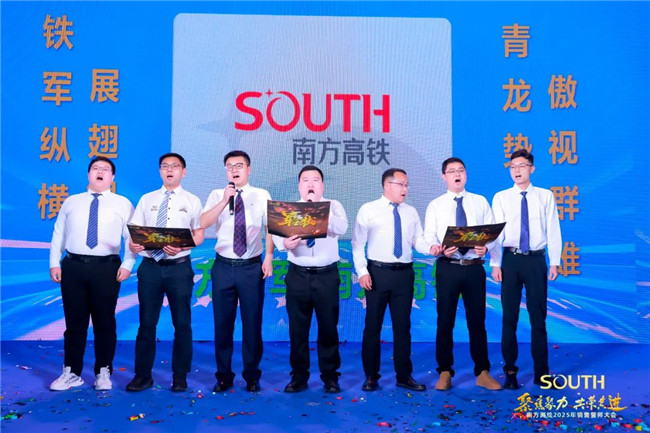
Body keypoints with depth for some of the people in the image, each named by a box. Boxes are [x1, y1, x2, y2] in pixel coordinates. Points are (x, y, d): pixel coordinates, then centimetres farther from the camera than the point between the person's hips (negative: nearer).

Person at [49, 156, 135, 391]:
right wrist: (54, 263, 2)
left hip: (106, 268, -2)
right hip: (73, 266, 2)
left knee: (105, 322, 5)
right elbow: (58, 234, 12)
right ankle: (72, 373, 20)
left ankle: (103, 372, 18)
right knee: (74, 322, 9)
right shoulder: (71, 202, 14)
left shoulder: (122, 204, 6)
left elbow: (132, 236, -1)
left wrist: (127, 264, -12)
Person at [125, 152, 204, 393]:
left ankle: (180, 376, 17)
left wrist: (181, 246, -17)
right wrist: (133, 244, -15)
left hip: (179, 267, -2)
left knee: (182, 323, 4)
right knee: (147, 322, 7)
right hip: (150, 266, 2)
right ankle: (143, 375, 20)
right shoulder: (147, 199, 11)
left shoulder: (192, 200, 5)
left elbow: (199, 235, 1)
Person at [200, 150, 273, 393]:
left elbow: (270, 228, 0)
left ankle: (251, 375, 22)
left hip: (252, 266, -1)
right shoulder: (217, 196, 5)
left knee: (252, 322, 6)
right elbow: (203, 223, -9)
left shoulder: (262, 196, 4)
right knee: (222, 322, 8)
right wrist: (225, 201, -18)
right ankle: (223, 375, 23)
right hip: (223, 266, 1)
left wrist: (268, 257, -11)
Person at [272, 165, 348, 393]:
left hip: (327, 275, -1)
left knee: (328, 327, 6)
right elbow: (277, 232, -4)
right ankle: (299, 376, 21)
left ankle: (330, 376, 21)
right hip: (298, 275, 1)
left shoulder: (333, 206, 5)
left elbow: (341, 228, -14)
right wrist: (284, 242, -27)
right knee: (297, 328, 7)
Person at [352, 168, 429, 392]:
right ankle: (371, 376, 19)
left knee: (403, 326, 10)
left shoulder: (411, 212, 11)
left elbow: (418, 241, 5)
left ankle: (404, 376, 21)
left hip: (404, 273, 3)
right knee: (373, 325, 6)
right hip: (377, 272, -3)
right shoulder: (368, 210, 0)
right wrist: (362, 271, -12)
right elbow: (357, 243, -4)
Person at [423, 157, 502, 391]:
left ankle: (482, 373, 20)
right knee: (445, 321, 5)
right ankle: (445, 372, 18)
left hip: (475, 267, 1)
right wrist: (437, 248, -23)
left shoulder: (481, 202, 9)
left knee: (477, 320, 8)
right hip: (448, 268, -1)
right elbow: (429, 236, -2)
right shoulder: (435, 205, 6)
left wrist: (486, 246, -18)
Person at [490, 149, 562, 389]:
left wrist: (554, 262, -2)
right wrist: (495, 264, -5)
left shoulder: (545, 196, 5)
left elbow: (553, 230, 3)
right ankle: (510, 371, 17)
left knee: (538, 317, 7)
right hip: (510, 260, 0)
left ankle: (541, 372, 18)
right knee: (509, 317, 6)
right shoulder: (501, 198, 4)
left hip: (536, 260, 0)